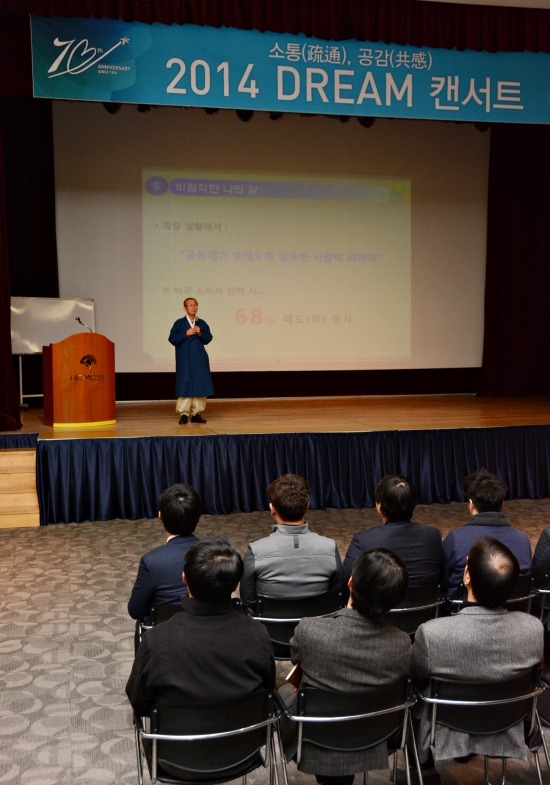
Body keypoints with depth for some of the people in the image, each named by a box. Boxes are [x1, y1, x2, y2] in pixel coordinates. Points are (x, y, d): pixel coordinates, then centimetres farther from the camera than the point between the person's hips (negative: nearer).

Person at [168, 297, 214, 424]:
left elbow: (208, 338, 7)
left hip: (200, 359, 4)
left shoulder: (202, 323, 9)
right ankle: (184, 414, 3)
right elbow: (172, 339, -7)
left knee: (200, 385, 4)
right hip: (185, 360, -4)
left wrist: (200, 333, -11)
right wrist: (186, 334, -17)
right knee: (186, 385, -3)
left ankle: (196, 413, 12)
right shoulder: (179, 323, -1)